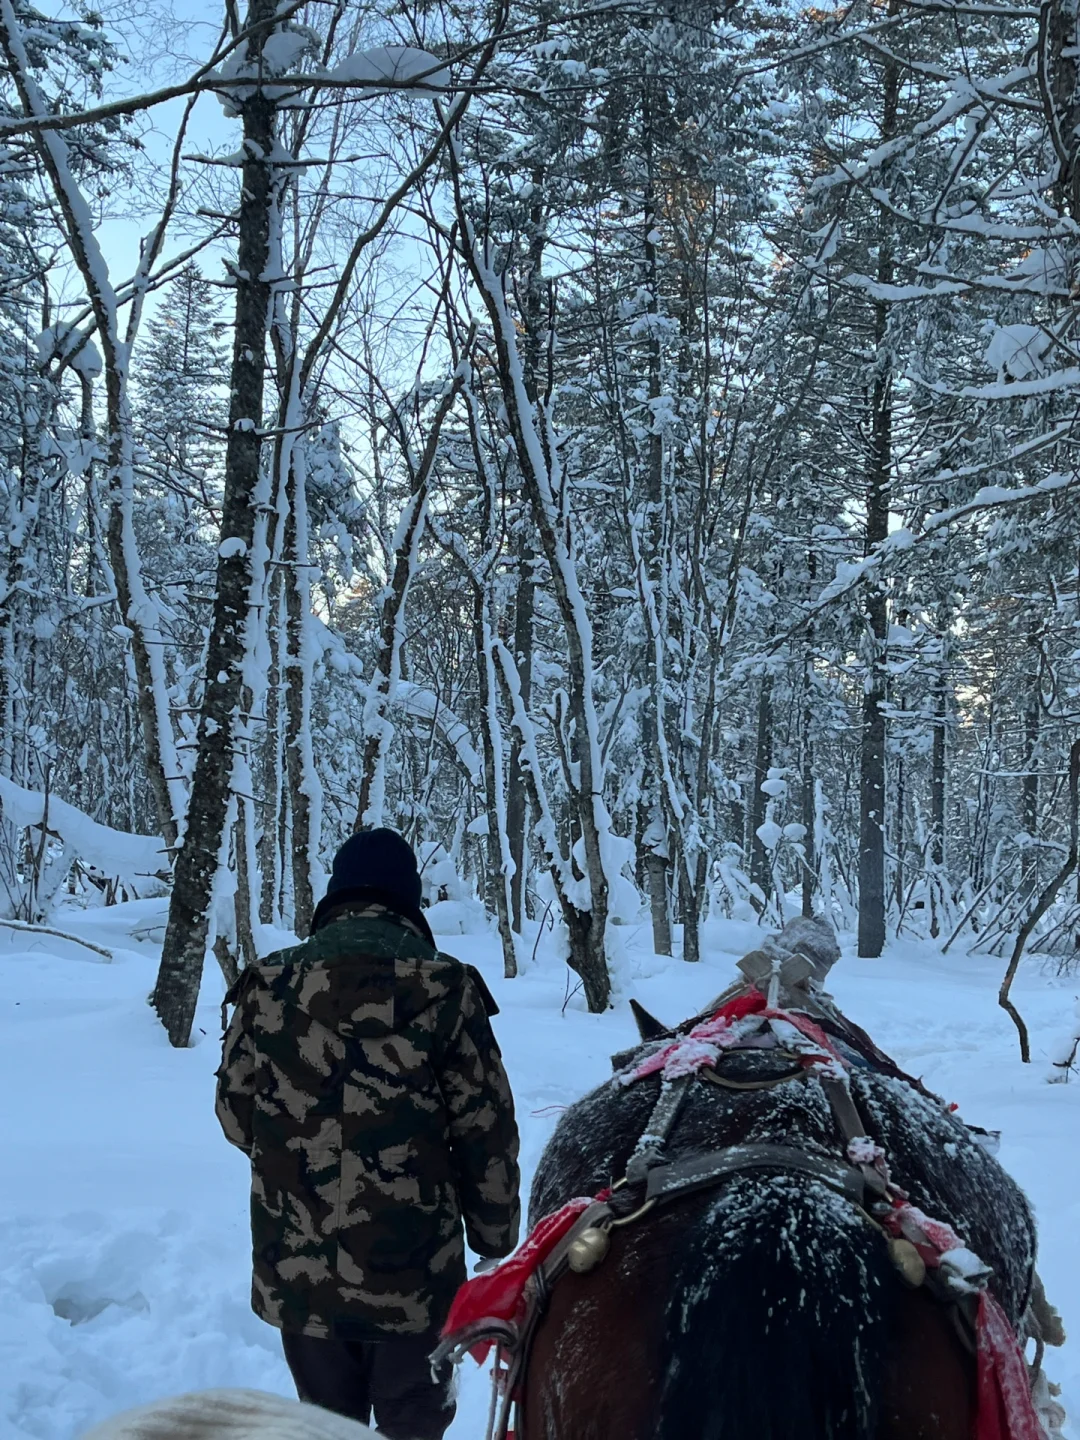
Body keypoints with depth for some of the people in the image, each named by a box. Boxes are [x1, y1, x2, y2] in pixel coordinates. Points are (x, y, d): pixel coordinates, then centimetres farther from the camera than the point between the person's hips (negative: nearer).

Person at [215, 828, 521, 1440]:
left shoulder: (270, 984, -4)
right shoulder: (444, 988, -11)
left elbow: (236, 1116, 4)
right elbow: (487, 1132, -8)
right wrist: (496, 1239, 5)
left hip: (297, 1267, 2)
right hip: (414, 1271, -2)